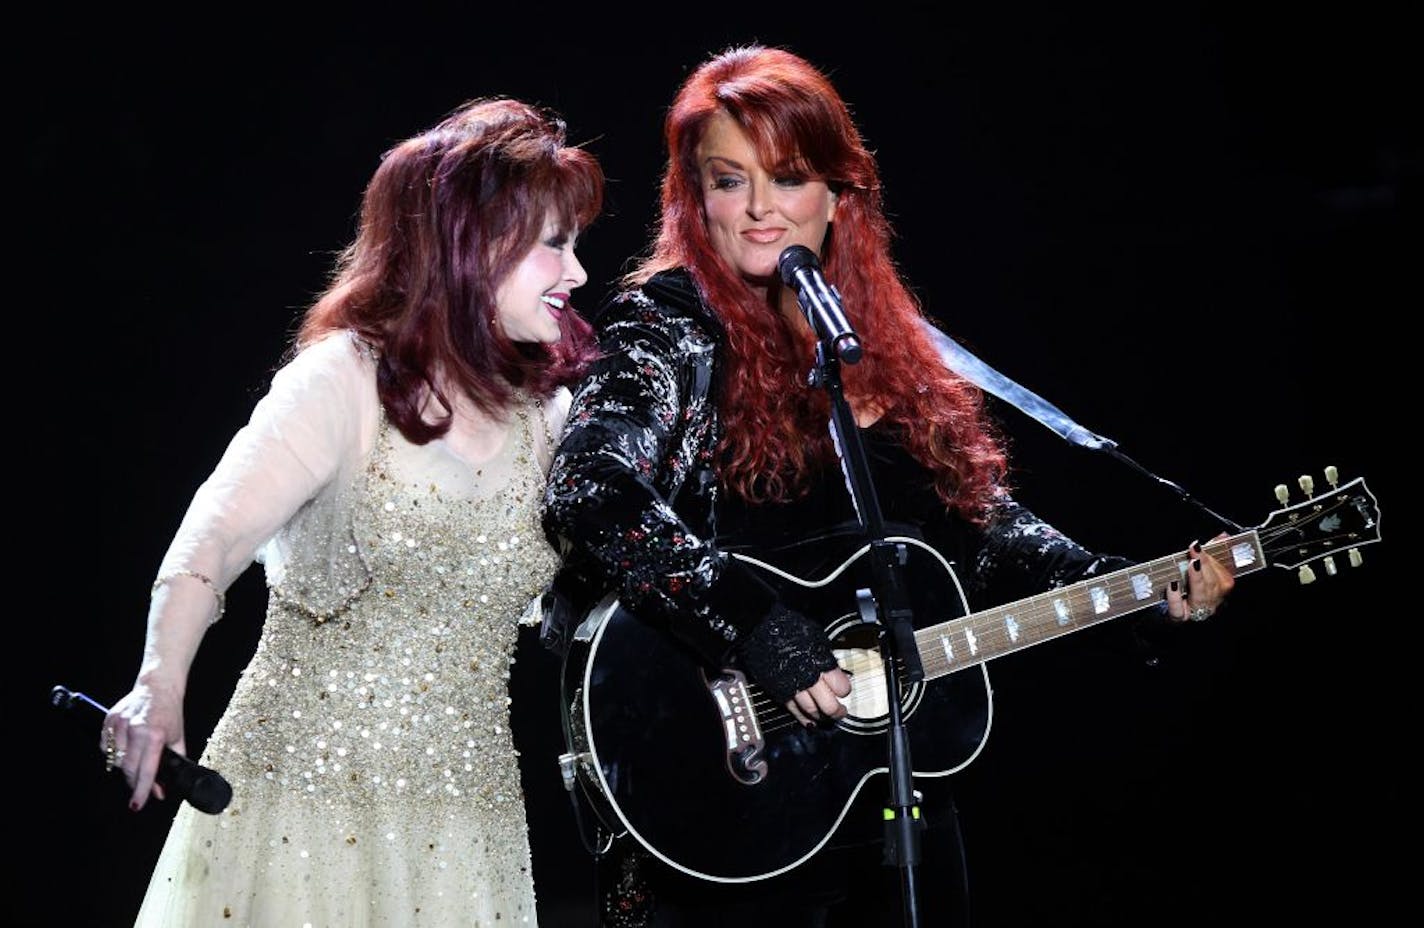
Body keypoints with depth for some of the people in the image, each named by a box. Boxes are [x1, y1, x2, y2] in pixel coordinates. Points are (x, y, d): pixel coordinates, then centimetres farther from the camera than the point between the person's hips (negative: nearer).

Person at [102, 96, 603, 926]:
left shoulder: (548, 413, 9)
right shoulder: (346, 378, -10)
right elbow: (213, 539, -22)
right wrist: (160, 689, -39)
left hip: (464, 817, 5)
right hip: (304, 791, -5)